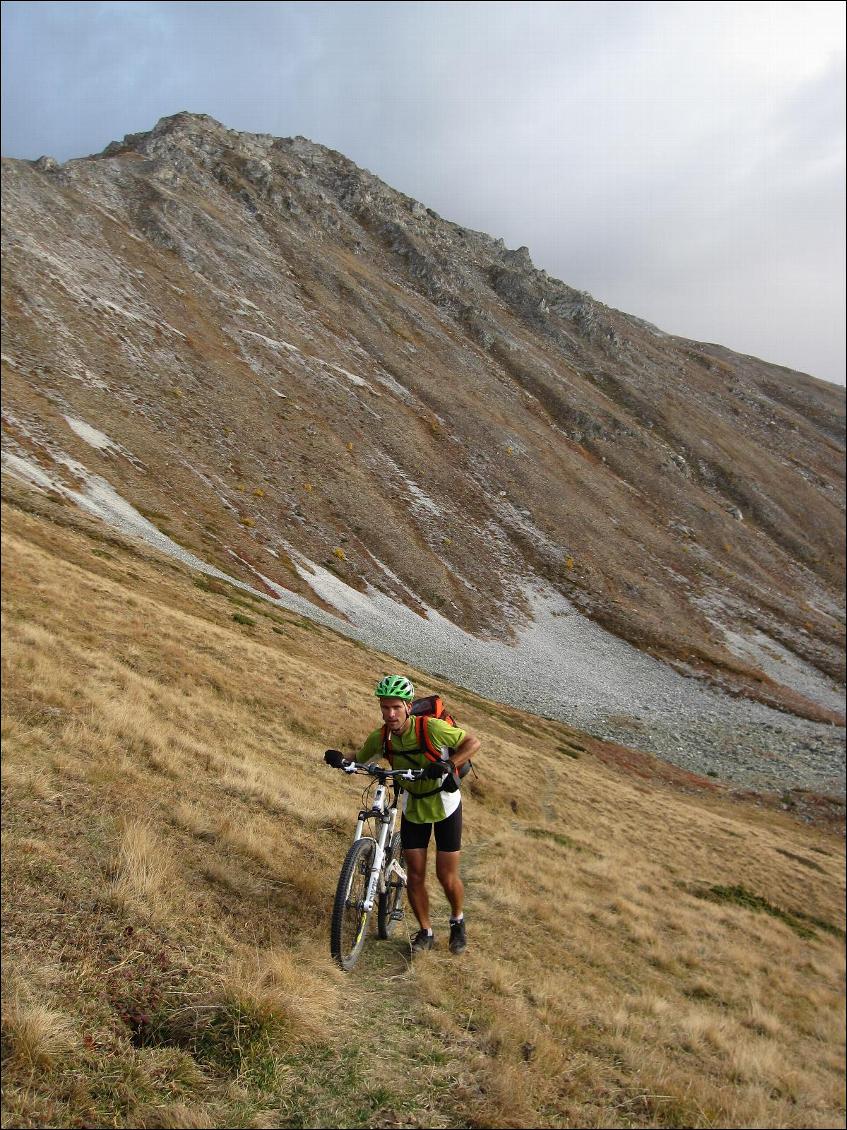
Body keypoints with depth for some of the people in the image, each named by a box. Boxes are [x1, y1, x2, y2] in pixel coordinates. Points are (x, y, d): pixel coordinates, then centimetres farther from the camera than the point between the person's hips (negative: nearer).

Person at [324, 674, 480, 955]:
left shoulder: (431, 728, -28)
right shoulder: (380, 738, -15)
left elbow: (473, 741, -20)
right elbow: (359, 761, -3)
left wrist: (449, 764, -37)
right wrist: (339, 759, -26)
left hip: (445, 805, -3)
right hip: (413, 808, 3)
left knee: (447, 877, 1)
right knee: (415, 876, 2)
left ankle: (457, 921, 31)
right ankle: (425, 932, 24)